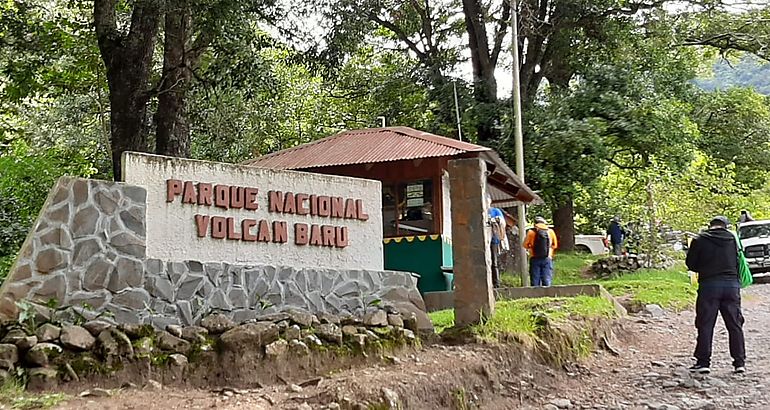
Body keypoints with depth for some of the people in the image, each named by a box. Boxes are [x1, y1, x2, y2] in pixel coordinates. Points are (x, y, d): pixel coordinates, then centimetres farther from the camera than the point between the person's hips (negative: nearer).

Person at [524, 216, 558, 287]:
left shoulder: (531, 232, -2)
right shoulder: (550, 231, 5)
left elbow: (525, 244, 3)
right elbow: (555, 245, 13)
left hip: (535, 259, -1)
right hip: (547, 259, 1)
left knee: (535, 282, 2)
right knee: (547, 281, 1)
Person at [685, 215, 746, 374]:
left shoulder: (700, 240, -2)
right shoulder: (732, 238, 6)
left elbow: (690, 263, 3)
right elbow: (738, 261, 13)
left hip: (709, 285, -2)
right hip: (732, 284, 2)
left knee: (705, 325, 2)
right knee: (735, 325, 9)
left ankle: (703, 362, 1)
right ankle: (739, 362, 9)